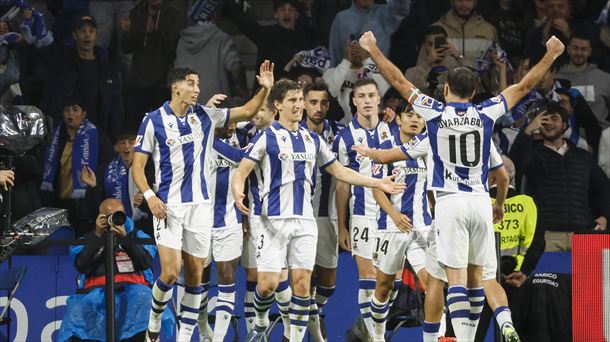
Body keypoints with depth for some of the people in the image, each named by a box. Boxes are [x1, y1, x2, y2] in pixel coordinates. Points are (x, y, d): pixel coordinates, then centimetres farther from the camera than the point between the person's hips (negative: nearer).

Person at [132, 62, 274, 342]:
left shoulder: (205, 116, 4)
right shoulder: (154, 121, -6)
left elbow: (247, 112, 9)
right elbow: (137, 165, -4)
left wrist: (264, 89, -8)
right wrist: (149, 196, -17)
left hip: (199, 205, 4)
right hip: (168, 206, -4)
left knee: (195, 276, 4)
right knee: (170, 272, -16)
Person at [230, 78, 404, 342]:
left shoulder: (312, 139, 13)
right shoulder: (267, 137, -2)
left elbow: (338, 171, 21)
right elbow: (241, 172, -5)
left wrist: (378, 183, 17)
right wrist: (238, 194, -28)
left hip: (305, 221, 4)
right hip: (275, 219, -4)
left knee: (302, 283, -1)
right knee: (267, 283, -8)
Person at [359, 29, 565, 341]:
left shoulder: (435, 113, -2)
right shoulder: (485, 114, 4)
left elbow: (398, 81, 3)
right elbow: (523, 86, 13)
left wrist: (373, 50, 13)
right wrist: (550, 56, 23)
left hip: (450, 202, -3)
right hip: (480, 201, 3)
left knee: (456, 276, -6)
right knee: (475, 275, 12)